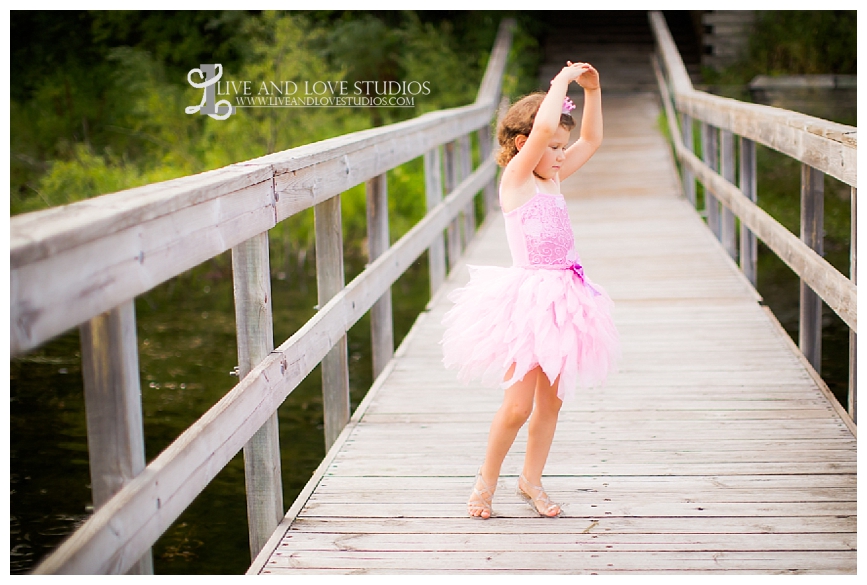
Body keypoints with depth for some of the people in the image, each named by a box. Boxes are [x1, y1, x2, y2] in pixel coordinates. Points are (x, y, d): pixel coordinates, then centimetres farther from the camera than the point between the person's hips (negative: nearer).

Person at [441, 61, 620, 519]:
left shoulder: (551, 180, 12)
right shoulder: (515, 179, -9)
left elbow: (591, 139, 21)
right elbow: (544, 128, -24)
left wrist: (592, 89, 11)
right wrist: (563, 80, -12)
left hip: (562, 300, 8)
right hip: (528, 299, -7)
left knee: (551, 400, 11)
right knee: (517, 405, -6)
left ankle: (531, 480, 26)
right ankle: (487, 478, 15)